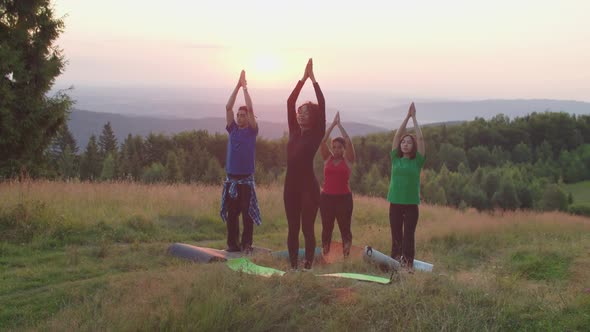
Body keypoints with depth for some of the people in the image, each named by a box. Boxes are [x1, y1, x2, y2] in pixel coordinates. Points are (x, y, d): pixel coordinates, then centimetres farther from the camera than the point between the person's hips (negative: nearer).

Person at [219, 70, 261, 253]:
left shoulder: (252, 130, 1)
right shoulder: (232, 129, 9)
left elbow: (250, 109, -10)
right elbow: (228, 107, 2)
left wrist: (245, 88, -4)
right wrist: (238, 86, 0)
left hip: (246, 179, -3)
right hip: (231, 179, 3)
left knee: (247, 214, -1)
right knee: (231, 213, 7)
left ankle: (246, 243, 6)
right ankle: (232, 243, 14)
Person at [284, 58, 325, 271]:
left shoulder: (316, 134, -2)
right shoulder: (294, 131, 10)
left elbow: (322, 106, -10)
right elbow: (290, 102, 7)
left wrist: (313, 79, -7)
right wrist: (303, 79, 5)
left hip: (309, 186, -5)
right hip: (291, 185, 5)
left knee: (307, 228, -2)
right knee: (293, 228, 8)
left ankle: (307, 266, 6)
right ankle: (293, 266, 15)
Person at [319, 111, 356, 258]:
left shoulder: (348, 160, 2)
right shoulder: (327, 158, 7)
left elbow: (349, 142, -10)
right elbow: (323, 141, -3)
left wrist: (339, 124, -4)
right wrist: (333, 124, -4)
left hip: (344, 198, -2)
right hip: (326, 197, 2)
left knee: (345, 228, 1)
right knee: (326, 228, 7)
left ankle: (346, 256, 8)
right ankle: (325, 255, 15)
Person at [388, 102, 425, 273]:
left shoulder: (417, 161, 2)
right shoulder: (395, 159, 6)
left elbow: (420, 138, -4)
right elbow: (397, 136, 2)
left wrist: (414, 118, 0)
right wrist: (407, 117, 2)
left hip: (411, 204, -1)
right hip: (395, 203, 2)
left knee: (409, 236, 0)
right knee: (396, 236, 6)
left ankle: (409, 264, 5)